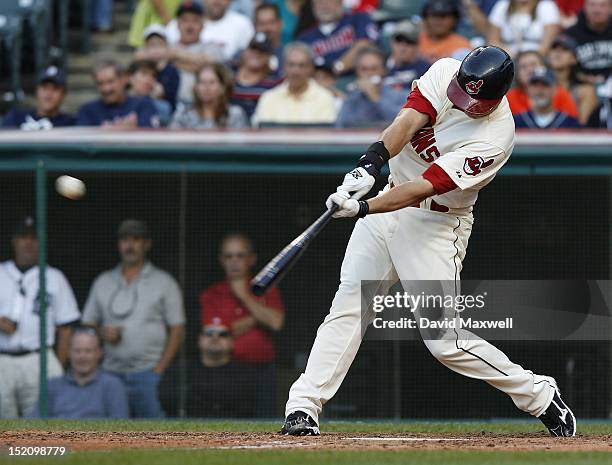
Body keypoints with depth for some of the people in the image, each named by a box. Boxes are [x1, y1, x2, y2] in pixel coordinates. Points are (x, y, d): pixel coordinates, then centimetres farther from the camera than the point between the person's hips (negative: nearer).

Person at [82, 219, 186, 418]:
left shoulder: (163, 282, 5)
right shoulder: (103, 282, 16)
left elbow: (177, 331, 1)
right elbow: (87, 325, 18)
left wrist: (158, 371, -9)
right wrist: (102, 333, -6)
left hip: (148, 372, -3)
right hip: (112, 372, 3)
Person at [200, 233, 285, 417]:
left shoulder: (266, 290, 10)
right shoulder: (211, 295, 8)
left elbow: (276, 322, -8)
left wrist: (244, 296, -3)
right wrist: (255, 318, -2)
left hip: (261, 372, 0)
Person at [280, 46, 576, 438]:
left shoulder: (495, 137, -25)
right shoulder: (445, 73, -10)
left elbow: (424, 187, -30)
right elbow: (408, 122, -22)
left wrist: (363, 208, -38)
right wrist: (370, 166, -39)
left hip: (437, 225, -5)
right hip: (391, 200, 5)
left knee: (444, 340, -8)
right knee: (348, 306, -3)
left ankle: (539, 395, 7)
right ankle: (303, 406, -2)